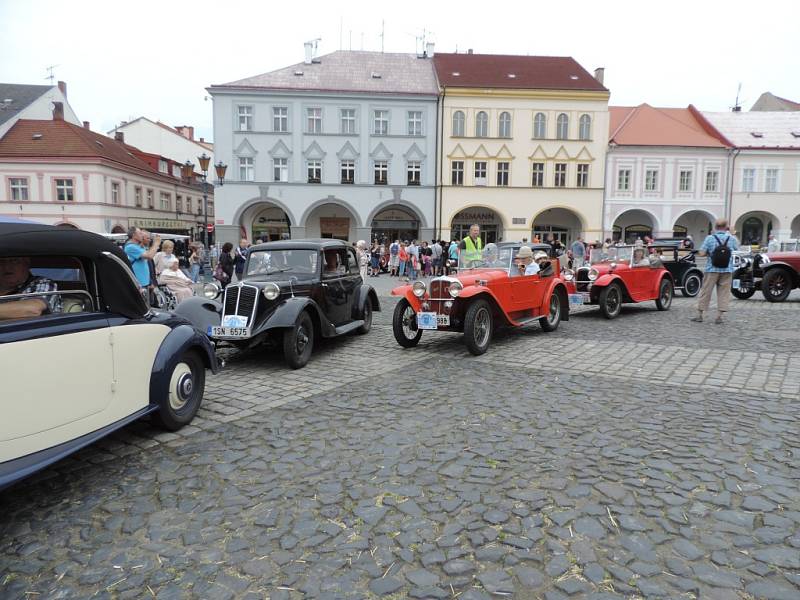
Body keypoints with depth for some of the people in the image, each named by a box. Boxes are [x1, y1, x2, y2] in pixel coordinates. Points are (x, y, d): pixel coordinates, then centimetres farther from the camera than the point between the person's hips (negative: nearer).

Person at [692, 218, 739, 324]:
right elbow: (737, 249, 17)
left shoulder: (709, 238, -7)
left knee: (705, 292, 6)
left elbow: (701, 253, -12)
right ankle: (719, 316, 6)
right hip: (727, 270, 2)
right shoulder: (732, 239, 1)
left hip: (712, 269, -1)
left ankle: (699, 315, 10)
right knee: (723, 293, 7)